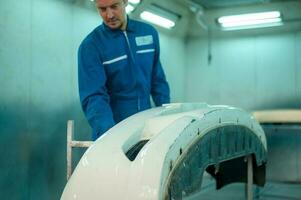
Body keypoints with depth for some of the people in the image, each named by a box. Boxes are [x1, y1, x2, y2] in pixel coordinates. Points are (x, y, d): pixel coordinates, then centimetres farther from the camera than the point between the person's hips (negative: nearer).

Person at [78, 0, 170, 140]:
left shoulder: (149, 32, 2)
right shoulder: (90, 46, -12)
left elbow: (158, 80, 9)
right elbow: (93, 97, -19)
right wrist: (108, 133, -33)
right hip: (112, 126, -4)